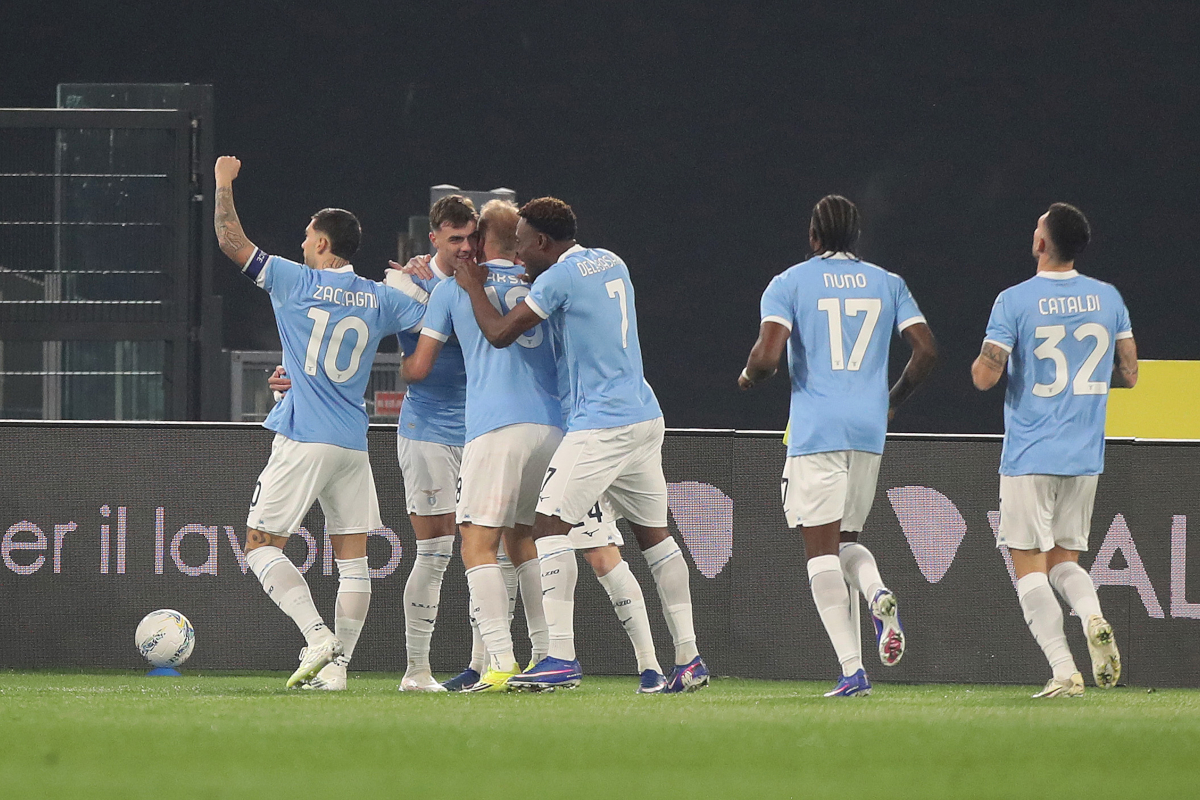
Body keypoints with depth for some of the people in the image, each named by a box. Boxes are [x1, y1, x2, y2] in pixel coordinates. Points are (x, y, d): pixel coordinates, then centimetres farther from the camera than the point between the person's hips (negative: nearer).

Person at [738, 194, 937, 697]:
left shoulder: (788, 284, 0)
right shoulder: (888, 284, 10)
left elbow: (767, 356, -13)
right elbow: (926, 351, 4)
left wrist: (749, 378, 11)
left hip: (815, 429, -4)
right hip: (870, 430, 4)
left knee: (822, 549, -1)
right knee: (846, 540, 18)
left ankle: (852, 668, -12)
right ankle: (878, 594, -16)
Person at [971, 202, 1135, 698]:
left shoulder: (1014, 302, -9)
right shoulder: (1108, 298, 4)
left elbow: (985, 377, -12)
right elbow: (1128, 374, 9)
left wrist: (978, 364, 11)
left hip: (1029, 457, -4)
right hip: (1085, 457, 4)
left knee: (1029, 566, 1)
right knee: (1065, 559, 17)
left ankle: (1063, 671, -11)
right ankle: (1093, 618, -13)